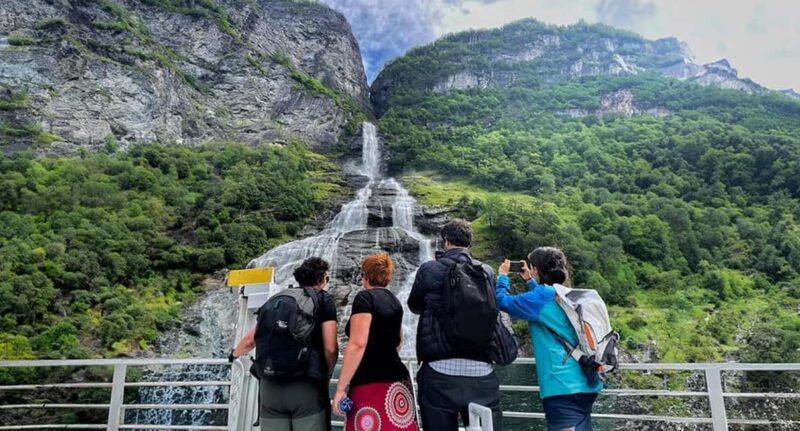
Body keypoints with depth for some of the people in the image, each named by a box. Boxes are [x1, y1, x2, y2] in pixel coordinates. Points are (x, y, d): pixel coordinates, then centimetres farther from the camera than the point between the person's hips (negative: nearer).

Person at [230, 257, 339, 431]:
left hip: (271, 384, 4)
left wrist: (234, 354, 47)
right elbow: (330, 348, -3)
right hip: (308, 384, -4)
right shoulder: (324, 299, 7)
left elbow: (250, 341, 26)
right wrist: (326, 375, 16)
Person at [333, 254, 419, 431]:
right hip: (398, 381, 8)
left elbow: (357, 344, -18)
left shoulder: (365, 297, -9)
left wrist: (340, 388, -15)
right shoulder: (394, 301, 14)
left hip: (372, 385, -8)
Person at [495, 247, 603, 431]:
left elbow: (503, 301, -4)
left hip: (563, 388, -9)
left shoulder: (542, 297, -12)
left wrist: (502, 276, 13)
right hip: (585, 385, 9)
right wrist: (529, 281, 35)